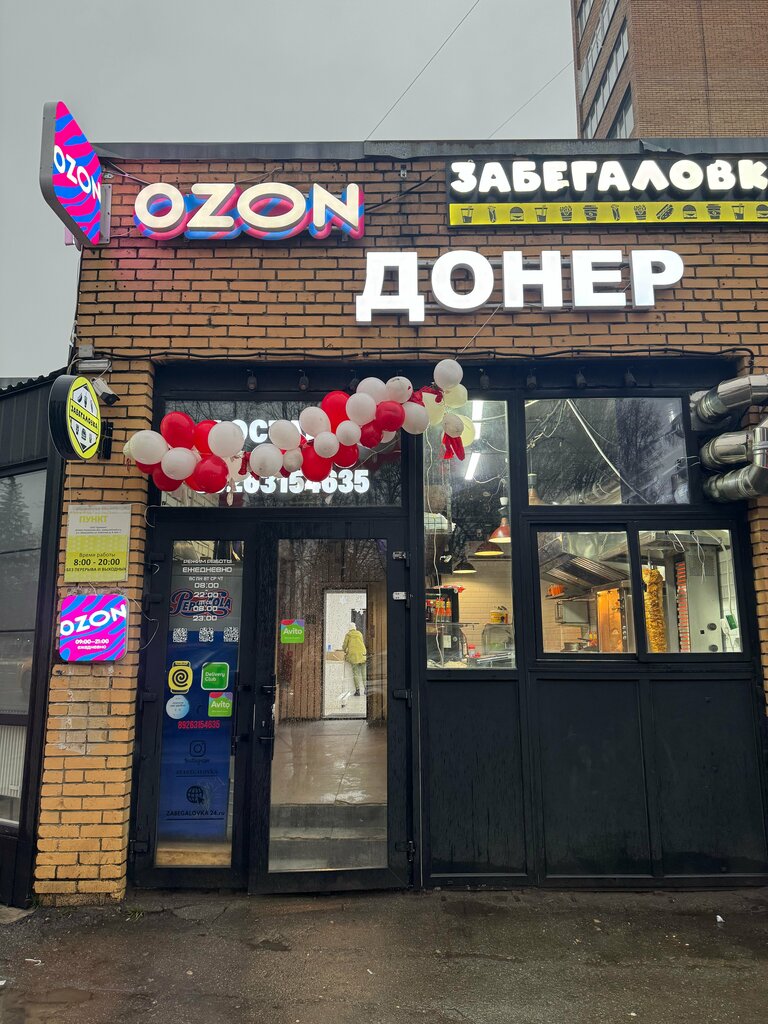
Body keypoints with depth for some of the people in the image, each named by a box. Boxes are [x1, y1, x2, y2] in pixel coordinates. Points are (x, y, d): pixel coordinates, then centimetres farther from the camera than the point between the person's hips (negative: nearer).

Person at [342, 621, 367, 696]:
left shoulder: (348, 634, 5)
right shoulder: (360, 634, 15)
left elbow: (344, 645, 6)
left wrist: (345, 651, 27)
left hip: (353, 654, -3)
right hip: (362, 653, 3)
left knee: (355, 673, -4)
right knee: (363, 672, 7)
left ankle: (357, 690, -10)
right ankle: (365, 689, 4)